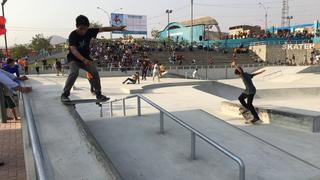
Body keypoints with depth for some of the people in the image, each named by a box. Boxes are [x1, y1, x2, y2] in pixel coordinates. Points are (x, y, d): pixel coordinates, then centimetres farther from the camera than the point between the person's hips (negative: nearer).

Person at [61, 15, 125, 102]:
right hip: (74, 59, -4)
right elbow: (73, 50, -35)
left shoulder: (89, 32, -10)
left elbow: (103, 29, -9)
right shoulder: (73, 35, -22)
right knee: (74, 73, -28)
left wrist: (117, 28, -16)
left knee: (95, 72, -12)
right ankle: (65, 94, -17)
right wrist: (84, 60, -50)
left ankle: (98, 94, 2)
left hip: (86, 58, 4)